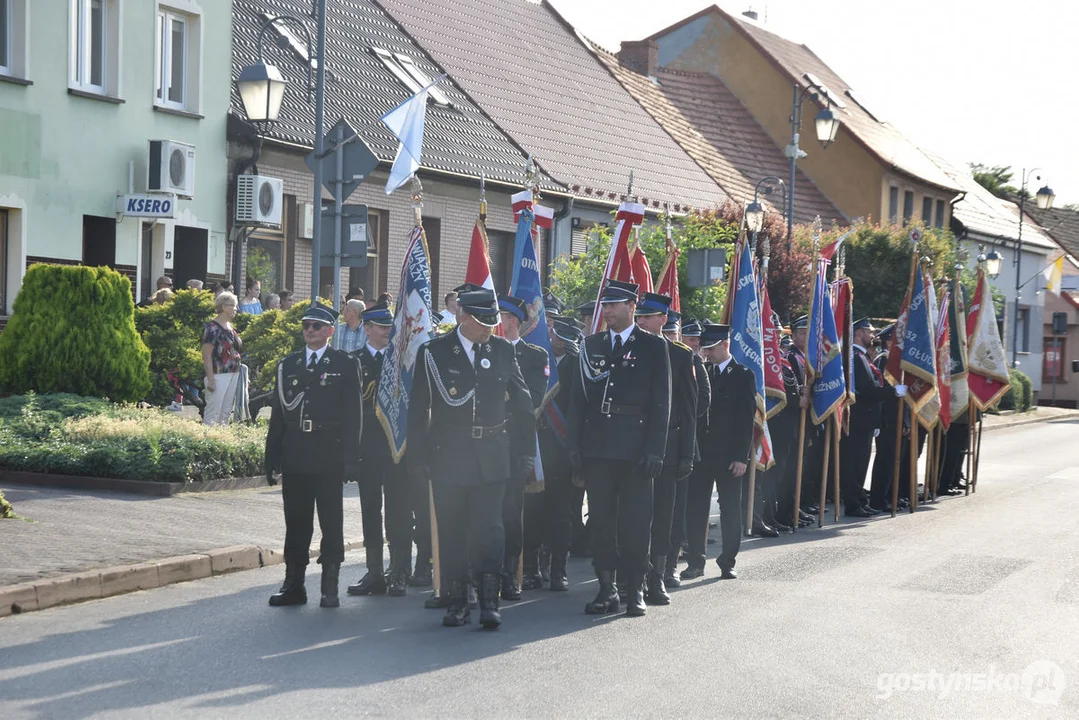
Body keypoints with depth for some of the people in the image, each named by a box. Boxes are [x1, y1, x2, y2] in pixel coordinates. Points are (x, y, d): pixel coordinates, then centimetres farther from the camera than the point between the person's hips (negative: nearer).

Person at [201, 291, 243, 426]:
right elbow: (206, 356, -14)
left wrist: (238, 372, 16)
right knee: (213, 412, -7)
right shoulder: (212, 328, -11)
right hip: (219, 375, -8)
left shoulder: (230, 327, 15)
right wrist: (210, 380, -19)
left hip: (233, 374, 8)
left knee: (226, 413, 12)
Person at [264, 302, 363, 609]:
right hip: (295, 457, 3)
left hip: (328, 459, -3)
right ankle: (293, 584, 14)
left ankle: (330, 587, 9)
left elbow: (353, 415, -3)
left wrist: (350, 459, -10)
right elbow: (278, 413, 12)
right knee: (296, 524, 8)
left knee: (331, 524, 3)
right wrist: (272, 458, 7)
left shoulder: (345, 365, 1)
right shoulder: (288, 364, 12)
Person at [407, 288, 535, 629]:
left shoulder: (503, 351, 7)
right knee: (451, 530, 5)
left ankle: (489, 601, -5)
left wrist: (526, 451, 8)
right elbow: (418, 409, 0)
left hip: (492, 456, 1)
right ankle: (456, 600, 14)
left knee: (489, 527, -7)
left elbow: (522, 404, 11)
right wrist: (419, 457, -5)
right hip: (448, 456, 0)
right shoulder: (434, 352, 0)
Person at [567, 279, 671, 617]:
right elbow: (577, 397, 11)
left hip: (635, 448, -3)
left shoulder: (653, 346, 2)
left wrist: (655, 449, -8)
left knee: (635, 522, 0)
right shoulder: (592, 345, 12)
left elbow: (661, 402, -1)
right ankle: (607, 588, 12)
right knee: (600, 520, 5)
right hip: (597, 448, 3)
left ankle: (636, 590, 8)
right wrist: (575, 444, 4)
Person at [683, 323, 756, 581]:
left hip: (729, 454, -4)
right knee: (695, 508, 2)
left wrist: (742, 456, -12)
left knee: (730, 509, 3)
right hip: (701, 452, 4)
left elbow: (746, 418, -5)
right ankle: (696, 561, 9)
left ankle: (727, 562, 12)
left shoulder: (743, 376, 0)